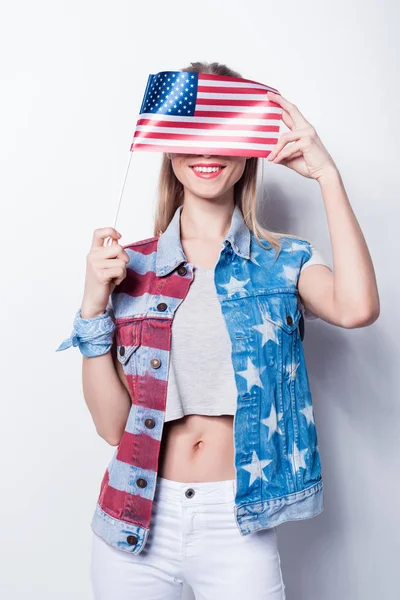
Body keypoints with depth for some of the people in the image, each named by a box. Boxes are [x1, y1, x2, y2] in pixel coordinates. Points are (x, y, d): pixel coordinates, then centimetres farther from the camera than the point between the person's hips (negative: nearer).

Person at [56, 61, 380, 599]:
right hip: (138, 520, 2)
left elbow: (357, 308, -25)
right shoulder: (131, 267, -2)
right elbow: (112, 424, -4)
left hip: (239, 527, -1)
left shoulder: (285, 262, -2)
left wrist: (326, 172, -19)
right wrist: (94, 306, -15)